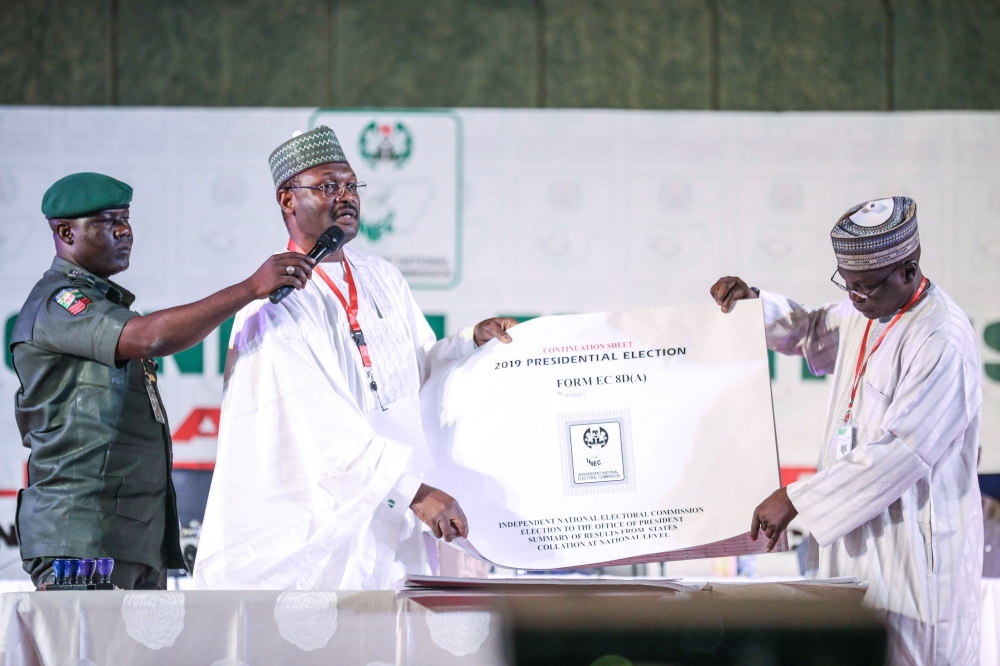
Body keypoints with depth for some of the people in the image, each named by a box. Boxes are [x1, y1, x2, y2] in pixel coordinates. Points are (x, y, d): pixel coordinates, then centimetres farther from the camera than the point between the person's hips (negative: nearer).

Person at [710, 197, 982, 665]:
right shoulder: (863, 315, 10)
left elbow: (900, 452, -24)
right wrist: (753, 302, 11)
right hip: (858, 537, 9)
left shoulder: (942, 344, -21)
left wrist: (795, 501, -21)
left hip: (914, 552, -9)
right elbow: (809, 333, 32)